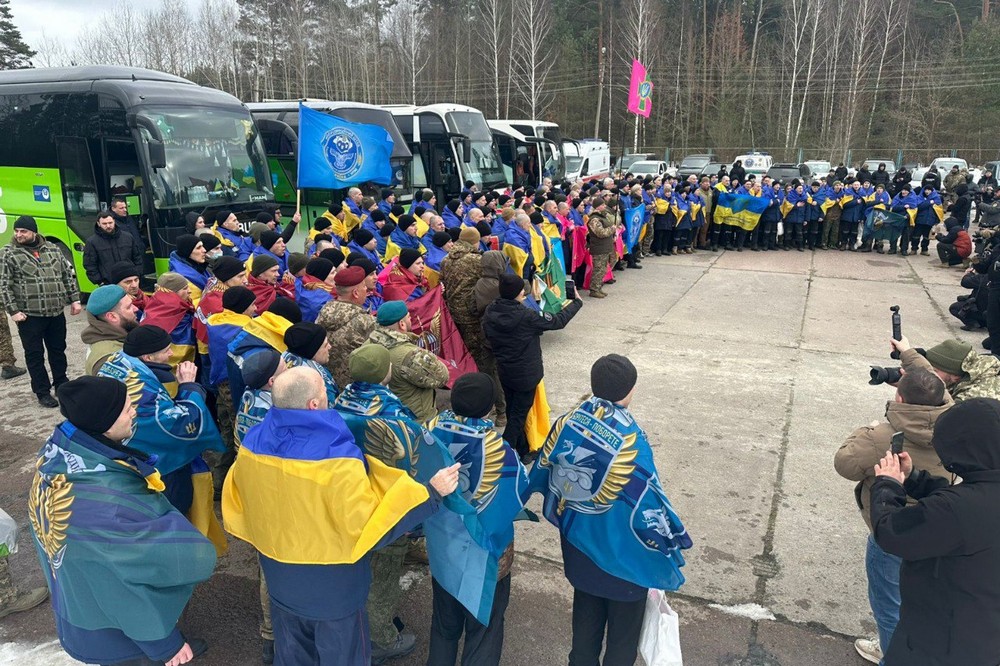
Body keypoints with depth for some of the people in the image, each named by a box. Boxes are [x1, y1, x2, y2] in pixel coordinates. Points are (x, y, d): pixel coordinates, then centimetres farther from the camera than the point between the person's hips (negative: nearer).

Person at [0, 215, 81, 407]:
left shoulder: (52, 249, 8)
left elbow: (68, 274, 12)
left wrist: (75, 299, 6)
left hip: (56, 313, 3)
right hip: (29, 315, -3)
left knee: (58, 350, 14)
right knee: (35, 354, 5)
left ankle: (61, 384, 30)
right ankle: (42, 392, 15)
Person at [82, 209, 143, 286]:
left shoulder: (128, 237, 8)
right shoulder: (92, 242, -1)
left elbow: (137, 258, 13)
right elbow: (89, 266, -1)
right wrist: (100, 282, -7)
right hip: (109, 286, -3)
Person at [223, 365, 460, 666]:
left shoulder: (252, 444, -12)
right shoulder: (337, 459, -33)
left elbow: (239, 503, 4)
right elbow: (369, 524, -30)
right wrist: (432, 492, -26)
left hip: (281, 582, 6)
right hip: (332, 589, -5)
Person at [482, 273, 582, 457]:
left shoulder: (490, 313, -11)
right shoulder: (526, 316, -27)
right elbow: (558, 321, -15)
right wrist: (577, 302, 1)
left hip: (504, 371, 6)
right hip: (526, 374, -6)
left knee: (512, 412, 21)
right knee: (518, 416, 7)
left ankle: (523, 451, 36)